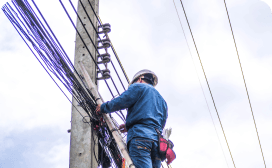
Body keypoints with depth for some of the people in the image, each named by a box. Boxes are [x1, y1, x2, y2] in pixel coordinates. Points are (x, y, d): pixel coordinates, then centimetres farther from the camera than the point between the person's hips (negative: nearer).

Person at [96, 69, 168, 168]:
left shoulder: (138, 87, 14)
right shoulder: (162, 100, 37)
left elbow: (120, 102, 0)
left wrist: (103, 107, 18)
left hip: (140, 137, -7)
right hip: (158, 141, 8)